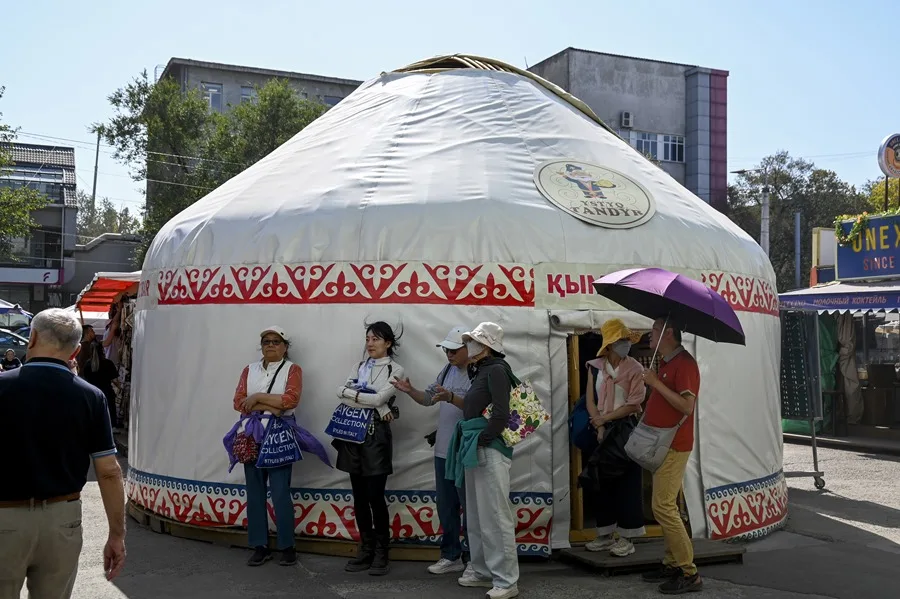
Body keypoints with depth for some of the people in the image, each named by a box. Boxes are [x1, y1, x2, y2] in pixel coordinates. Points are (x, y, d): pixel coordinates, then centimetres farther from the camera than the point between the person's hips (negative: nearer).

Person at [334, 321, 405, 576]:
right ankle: (366, 549, 20)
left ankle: (381, 553, 9)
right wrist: (375, 405, -14)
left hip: (376, 435, -5)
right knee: (359, 496, 9)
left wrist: (352, 393, -5)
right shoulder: (359, 366, 14)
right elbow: (340, 391, -3)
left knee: (375, 496, -3)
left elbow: (379, 397, -15)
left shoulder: (395, 370, 0)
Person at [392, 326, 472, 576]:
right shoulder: (448, 369, 11)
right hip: (443, 450, 8)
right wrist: (410, 391, -2)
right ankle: (451, 556, 28)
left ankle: (473, 558, 16)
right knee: (446, 506, 16)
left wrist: (451, 397, -33)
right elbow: (428, 398, 15)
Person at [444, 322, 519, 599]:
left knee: (495, 517, -6)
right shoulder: (482, 372, 17)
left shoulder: (497, 370, -12)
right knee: (475, 517, 16)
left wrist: (481, 441, -14)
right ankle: (482, 571, 27)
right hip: (475, 451, 10)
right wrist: (451, 398, 18)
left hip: (489, 450, -10)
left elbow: (501, 414, -19)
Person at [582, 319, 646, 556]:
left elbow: (633, 404, -11)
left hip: (626, 429, -4)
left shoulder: (634, 369, -5)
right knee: (602, 481, 8)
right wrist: (599, 427, -10)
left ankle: (627, 538, 7)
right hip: (600, 429, 4)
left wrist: (605, 418, -13)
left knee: (627, 483, -1)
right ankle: (605, 534, 19)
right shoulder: (595, 367, 4)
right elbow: (590, 400, 2)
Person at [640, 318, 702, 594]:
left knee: (663, 507, -11)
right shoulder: (665, 363, 16)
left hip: (673, 446, -10)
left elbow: (686, 406, -26)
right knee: (665, 506, 13)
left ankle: (689, 573, -5)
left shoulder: (684, 363, -16)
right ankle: (672, 564, 21)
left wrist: (656, 383, -24)